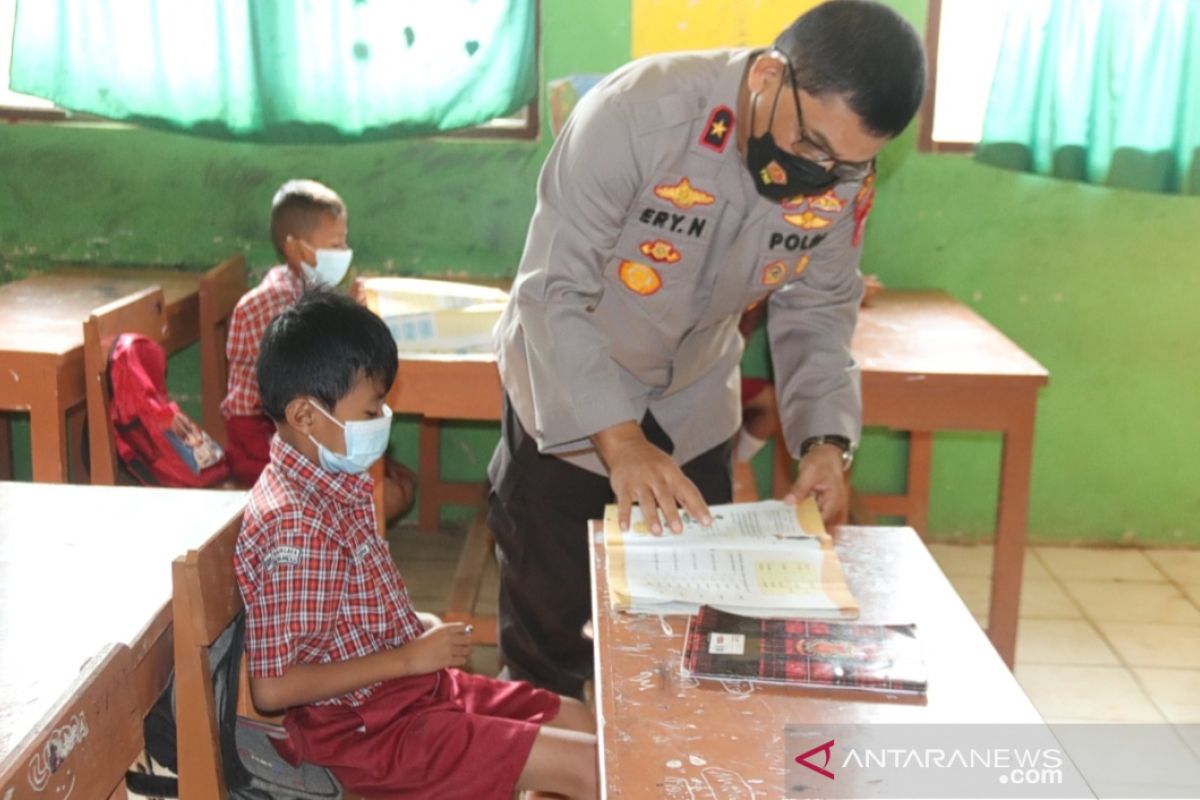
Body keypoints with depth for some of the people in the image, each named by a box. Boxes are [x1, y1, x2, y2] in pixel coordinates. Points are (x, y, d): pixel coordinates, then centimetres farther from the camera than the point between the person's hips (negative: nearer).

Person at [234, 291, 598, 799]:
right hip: (366, 729, -9)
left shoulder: (331, 482, 4)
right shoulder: (297, 524, -26)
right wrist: (409, 657, -21)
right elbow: (274, 686, -27)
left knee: (587, 724, 13)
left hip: (407, 686, 10)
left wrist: (418, 635, 2)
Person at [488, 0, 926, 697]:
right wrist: (618, 439, -40)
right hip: (567, 396, -4)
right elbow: (553, 291, -30)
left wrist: (825, 437, -19)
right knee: (548, 614, 8)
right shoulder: (637, 113, -32)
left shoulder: (844, 175, -16)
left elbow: (820, 308, -3)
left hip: (694, 404, 4)